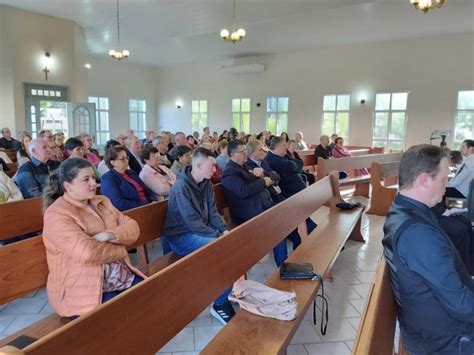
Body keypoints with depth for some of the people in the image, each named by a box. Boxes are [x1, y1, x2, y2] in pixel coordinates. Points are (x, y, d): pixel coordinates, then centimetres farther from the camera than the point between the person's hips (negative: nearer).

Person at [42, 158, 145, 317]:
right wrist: (121, 249, -9)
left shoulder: (102, 202, 11)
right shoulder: (57, 215, -13)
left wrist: (110, 235, -18)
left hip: (121, 276, 7)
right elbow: (87, 252, -26)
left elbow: (133, 228, 2)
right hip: (81, 290, -6)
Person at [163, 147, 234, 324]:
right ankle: (220, 304, -10)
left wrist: (224, 230, -11)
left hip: (201, 231, 8)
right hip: (181, 237, -8)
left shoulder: (206, 184, 4)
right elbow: (192, 222, -25)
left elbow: (213, 212, 6)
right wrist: (219, 236, -23)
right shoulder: (181, 186, -21)